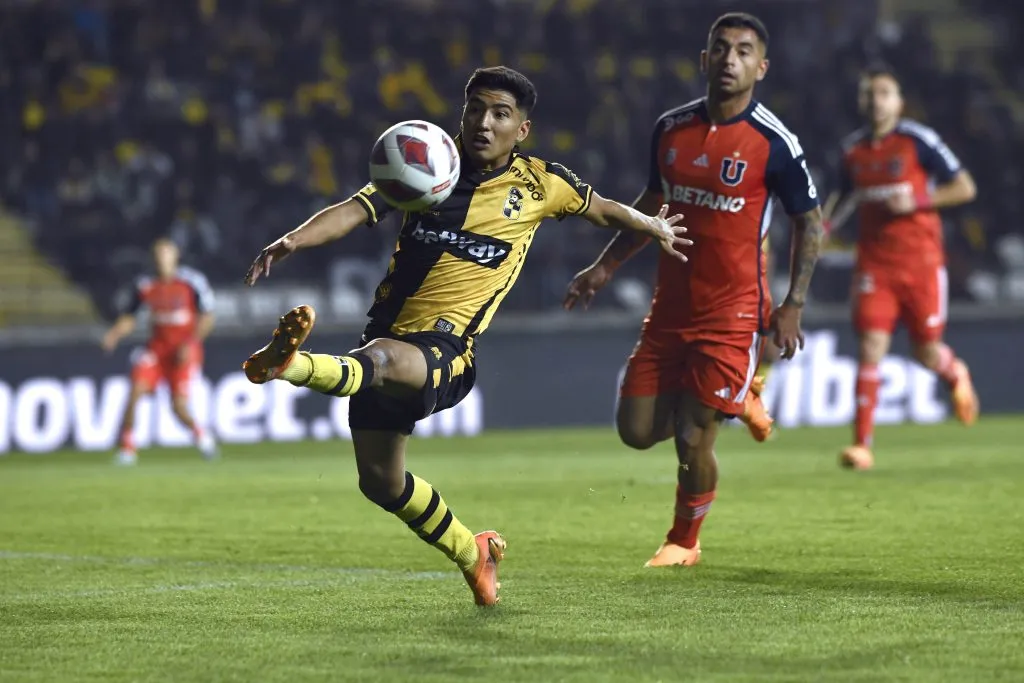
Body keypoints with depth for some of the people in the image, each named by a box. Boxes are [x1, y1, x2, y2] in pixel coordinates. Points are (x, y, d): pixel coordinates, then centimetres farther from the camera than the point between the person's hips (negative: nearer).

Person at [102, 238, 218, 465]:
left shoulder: (193, 281, -7)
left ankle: (199, 432, 23)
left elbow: (207, 317, -3)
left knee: (179, 407, -11)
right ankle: (127, 448, -6)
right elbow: (128, 317, 10)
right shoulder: (144, 286, 1)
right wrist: (114, 334, -10)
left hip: (183, 351, -3)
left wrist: (190, 344, -13)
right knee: (135, 391, -17)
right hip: (156, 348, 3)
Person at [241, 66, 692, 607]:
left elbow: (601, 209, 27)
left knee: (380, 359, -39)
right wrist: (293, 241, -22)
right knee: (380, 482, 12)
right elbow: (355, 210, -5)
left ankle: (290, 364, -70)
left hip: (445, 348, -5)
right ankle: (472, 555, 36)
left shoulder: (540, 185, 5)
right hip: (387, 336, 5)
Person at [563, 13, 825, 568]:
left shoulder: (774, 143, -10)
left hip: (732, 310, -5)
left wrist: (793, 306, -7)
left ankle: (683, 542, 21)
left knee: (692, 440, -6)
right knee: (637, 431, 3)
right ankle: (736, 400, 30)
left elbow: (809, 222, -1)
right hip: (670, 307, 5)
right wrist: (605, 266, 16)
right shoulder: (671, 128, 4)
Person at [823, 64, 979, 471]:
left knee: (926, 353, 6)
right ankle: (862, 444, -13)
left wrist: (916, 201, -18)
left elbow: (964, 188, -5)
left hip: (921, 261, -2)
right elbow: (845, 194, 26)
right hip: (873, 265, 2)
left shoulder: (919, 141, -7)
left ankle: (956, 375, 45)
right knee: (871, 346, -11)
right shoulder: (853, 149, 7)